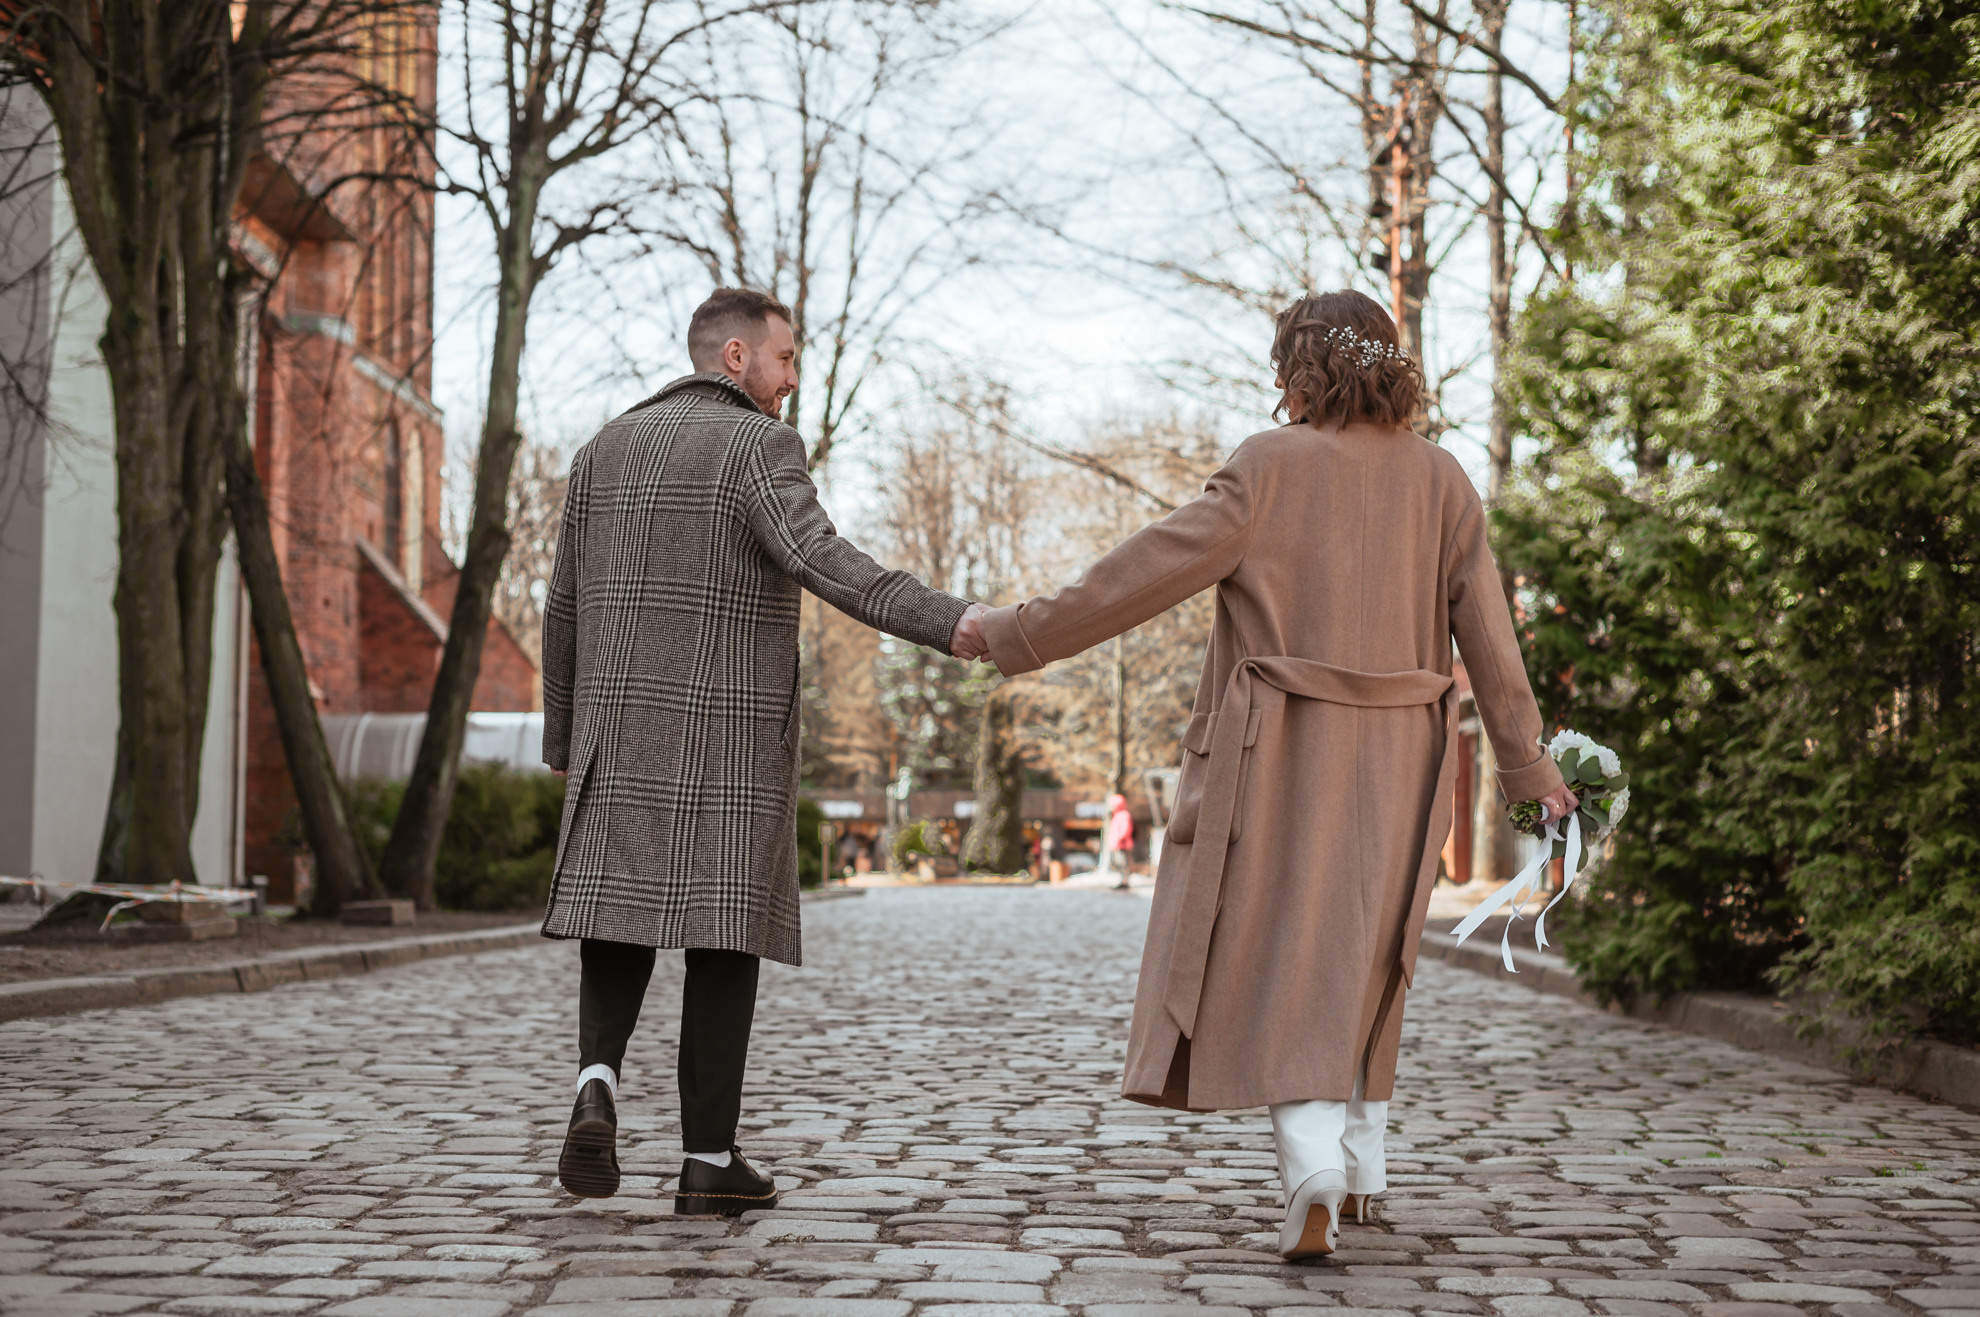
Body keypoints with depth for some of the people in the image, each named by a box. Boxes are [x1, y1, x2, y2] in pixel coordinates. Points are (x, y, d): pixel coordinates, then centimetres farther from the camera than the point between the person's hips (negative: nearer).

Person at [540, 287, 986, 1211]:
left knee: (621, 914, 12)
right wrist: (951, 624, -31)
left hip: (623, 730, 5)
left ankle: (598, 1088, -14)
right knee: (723, 935, 1)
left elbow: (567, 610, 12)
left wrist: (564, 747, 20)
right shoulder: (758, 446, -7)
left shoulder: (606, 451, 12)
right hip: (731, 736, -4)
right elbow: (820, 563, -25)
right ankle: (709, 1161, 2)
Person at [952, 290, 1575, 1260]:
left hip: (1279, 754, -4)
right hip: (1395, 758, 4)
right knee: (1359, 949, 20)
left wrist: (1017, 634, -5)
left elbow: (1152, 569, -12)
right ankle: (1361, 1159, 25)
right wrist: (1523, 763, 14)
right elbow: (1487, 633, 5)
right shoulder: (1441, 480, 3)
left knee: (1277, 961, 0)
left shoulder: (1272, 465, -9)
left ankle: (1314, 1160, -20)